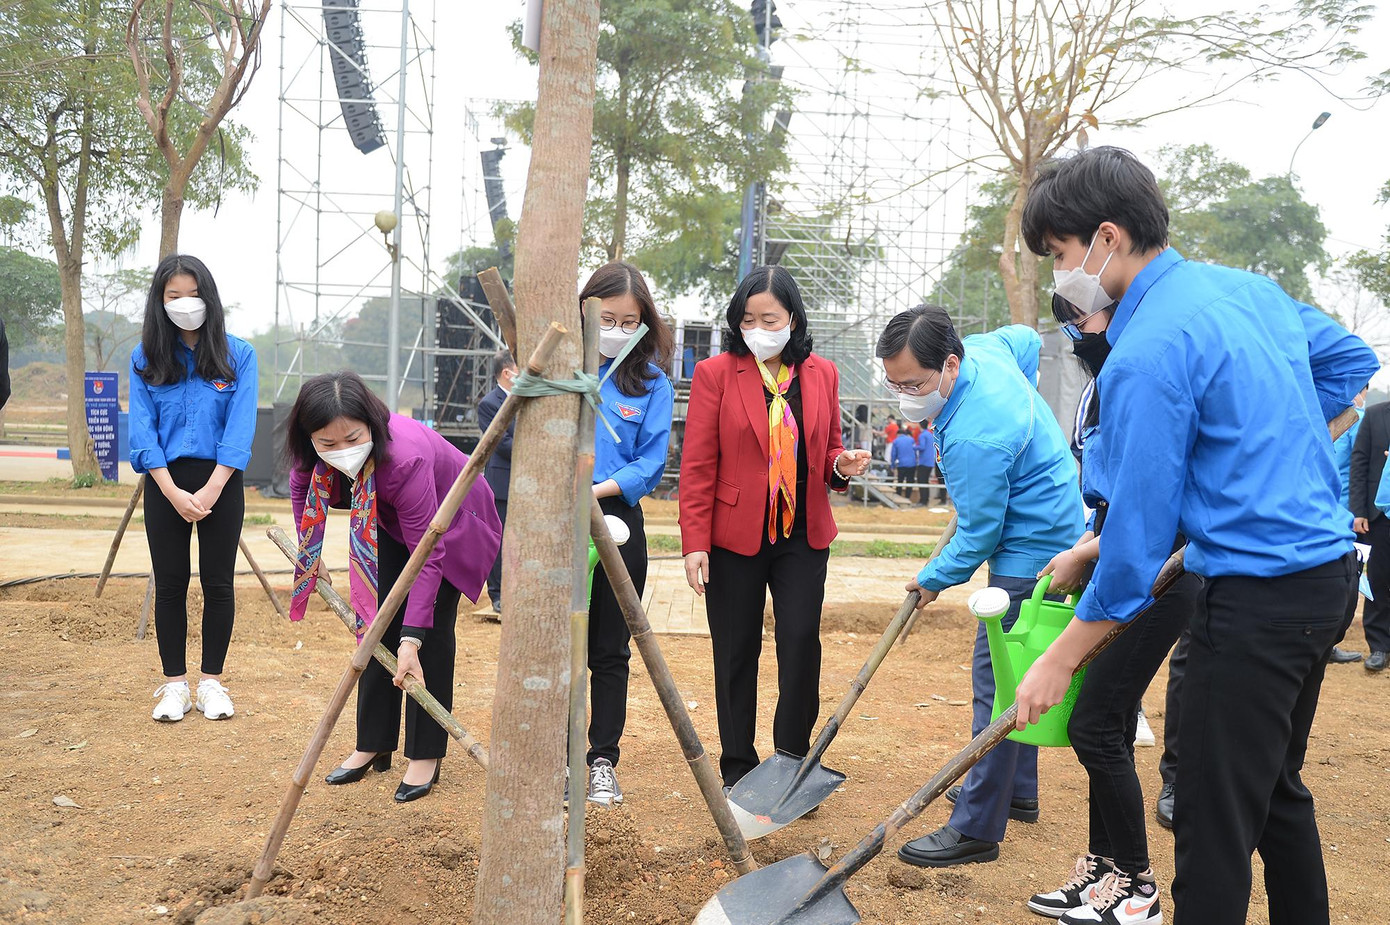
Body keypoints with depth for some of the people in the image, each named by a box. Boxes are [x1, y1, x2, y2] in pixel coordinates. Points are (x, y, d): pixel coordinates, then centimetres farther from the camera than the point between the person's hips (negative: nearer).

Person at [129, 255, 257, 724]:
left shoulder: (238, 355, -1)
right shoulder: (145, 358, 3)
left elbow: (240, 429, -7)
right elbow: (142, 429, -2)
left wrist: (211, 490, -16)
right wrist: (173, 492, -13)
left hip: (221, 481, -1)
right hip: (165, 483, 1)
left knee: (218, 582, 4)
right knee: (170, 583, 5)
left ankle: (212, 682, 16)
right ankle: (174, 684, 16)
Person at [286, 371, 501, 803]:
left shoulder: (405, 458, -44)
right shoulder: (315, 453, -26)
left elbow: (427, 553, -41)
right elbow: (302, 480, 1)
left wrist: (412, 638, -43)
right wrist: (309, 555, 5)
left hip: (452, 523, -6)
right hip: (389, 522, 6)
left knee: (431, 630, -12)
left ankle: (426, 756, -2)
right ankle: (373, 745, 12)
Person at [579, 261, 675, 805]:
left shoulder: (652, 382, 2)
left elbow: (652, 462, -4)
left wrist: (600, 489, -19)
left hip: (617, 521, 0)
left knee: (610, 649, 8)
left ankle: (603, 761, 20)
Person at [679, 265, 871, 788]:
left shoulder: (821, 374, 7)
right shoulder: (715, 373, -3)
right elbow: (697, 466, -5)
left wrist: (841, 467, -6)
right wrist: (694, 543, -10)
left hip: (802, 535, 2)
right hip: (735, 535, -2)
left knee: (801, 644, -3)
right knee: (736, 653, 7)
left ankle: (792, 763, 13)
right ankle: (738, 770, 20)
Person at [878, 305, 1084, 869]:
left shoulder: (974, 439, -30)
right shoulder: (986, 350, -2)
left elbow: (978, 535, -21)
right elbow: (1027, 338, 22)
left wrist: (934, 579, -4)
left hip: (1031, 555, -11)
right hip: (1053, 535, 11)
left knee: (998, 683, -8)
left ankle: (977, 828, -3)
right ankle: (1017, 791, 34)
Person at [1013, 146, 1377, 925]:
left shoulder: (1146, 356, -20)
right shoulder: (1251, 289, 6)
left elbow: (1139, 536, -19)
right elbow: (1352, 359, 21)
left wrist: (1059, 661, -10)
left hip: (1256, 598, -10)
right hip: (1327, 567, 10)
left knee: (1215, 819, -2)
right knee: (1278, 786, 24)